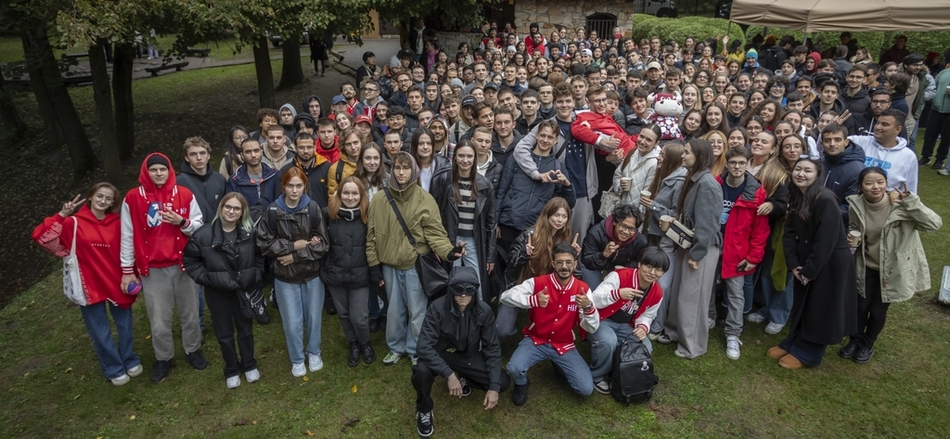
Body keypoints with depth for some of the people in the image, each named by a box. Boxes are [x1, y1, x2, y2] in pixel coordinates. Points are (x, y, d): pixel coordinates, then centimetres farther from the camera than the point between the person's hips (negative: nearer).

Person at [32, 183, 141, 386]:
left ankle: (130, 361, 37)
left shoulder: (117, 223, -3)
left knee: (125, 326, 16)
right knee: (101, 333, 11)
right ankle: (114, 369, 30)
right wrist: (61, 215, -20)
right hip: (90, 286, -1)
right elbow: (41, 236, -14)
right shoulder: (74, 223, -8)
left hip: (117, 283, 2)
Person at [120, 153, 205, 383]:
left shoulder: (185, 195, -1)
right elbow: (127, 237, 0)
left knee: (190, 313, 14)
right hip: (153, 269, -1)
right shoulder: (133, 198, -4)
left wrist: (182, 222, -17)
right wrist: (127, 270, 0)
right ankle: (163, 358, 28)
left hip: (184, 265, 1)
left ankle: (193, 349, 35)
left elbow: (199, 226, 4)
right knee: (159, 320, 7)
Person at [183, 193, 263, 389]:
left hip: (244, 290, 1)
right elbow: (189, 261, -3)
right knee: (224, 333, 13)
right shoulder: (204, 234, -13)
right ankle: (231, 370, 32)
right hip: (218, 293, -1)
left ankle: (249, 365, 38)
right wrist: (206, 278, -11)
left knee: (245, 329, 18)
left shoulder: (250, 232, -8)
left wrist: (255, 276, -5)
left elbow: (260, 257, 5)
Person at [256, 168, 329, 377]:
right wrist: (294, 245, -16)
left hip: (312, 274, 1)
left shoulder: (313, 208, -11)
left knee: (313, 317, 16)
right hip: (285, 276, 0)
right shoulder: (273, 211, -11)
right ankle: (296, 359, 34)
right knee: (292, 322, 10)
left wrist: (295, 256, -16)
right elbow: (264, 243, -9)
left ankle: (313, 352, 41)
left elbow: (322, 244, -11)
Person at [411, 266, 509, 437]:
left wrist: (494, 386, -19)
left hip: (468, 356, 3)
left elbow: (492, 347, -12)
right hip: (441, 354, -3)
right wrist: (448, 374, -38)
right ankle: (424, 409, -2)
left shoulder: (483, 311, -18)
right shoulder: (437, 308, -26)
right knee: (422, 371, -35)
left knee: (503, 382, -15)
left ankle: (463, 379, 14)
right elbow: (425, 346, -29)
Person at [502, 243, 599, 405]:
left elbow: (592, 328, -10)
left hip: (564, 346, 2)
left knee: (586, 389, -11)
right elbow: (505, 296, -22)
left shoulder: (582, 289, -8)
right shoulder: (538, 282, -13)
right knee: (514, 368, -30)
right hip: (536, 340, -2)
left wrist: (588, 307, -32)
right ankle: (521, 385, 9)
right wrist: (533, 300, -38)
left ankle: (559, 366, 21)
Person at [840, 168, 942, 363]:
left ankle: (868, 345, 37)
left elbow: (934, 224, -32)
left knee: (878, 310, 12)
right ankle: (855, 340, 38)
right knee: (860, 306, 13)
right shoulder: (856, 205, -13)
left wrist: (910, 201, -42)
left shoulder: (900, 204, -23)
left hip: (892, 269, -2)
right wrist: (852, 239, -15)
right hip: (866, 267, 2)